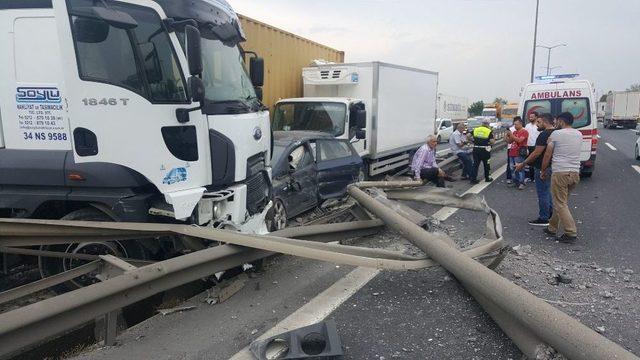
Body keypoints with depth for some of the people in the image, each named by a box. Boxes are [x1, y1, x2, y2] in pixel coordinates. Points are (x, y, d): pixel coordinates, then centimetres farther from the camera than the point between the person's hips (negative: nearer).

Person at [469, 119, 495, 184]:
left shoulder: (475, 130, 4)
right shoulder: (489, 131, -7)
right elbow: (492, 141, -11)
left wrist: (473, 141, 14)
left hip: (476, 149, 3)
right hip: (485, 150, -3)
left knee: (475, 164, 8)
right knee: (487, 165, 14)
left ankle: (473, 179, 4)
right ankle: (488, 178, 26)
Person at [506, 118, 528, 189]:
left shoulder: (524, 132, -5)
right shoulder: (514, 132, 20)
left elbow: (520, 140, -19)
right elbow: (509, 141, 19)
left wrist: (512, 135, -19)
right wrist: (508, 136, 1)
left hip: (519, 154, -8)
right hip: (512, 153, 8)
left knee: (519, 169, -8)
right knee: (513, 169, 9)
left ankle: (521, 183, -3)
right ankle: (515, 182, 18)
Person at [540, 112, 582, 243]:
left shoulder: (556, 134, -6)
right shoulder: (579, 134, 11)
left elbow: (547, 155, -3)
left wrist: (543, 171, 9)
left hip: (560, 173, -7)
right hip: (575, 173, 7)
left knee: (560, 204, -2)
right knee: (560, 201, 17)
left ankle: (571, 233, -6)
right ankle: (552, 228, 26)